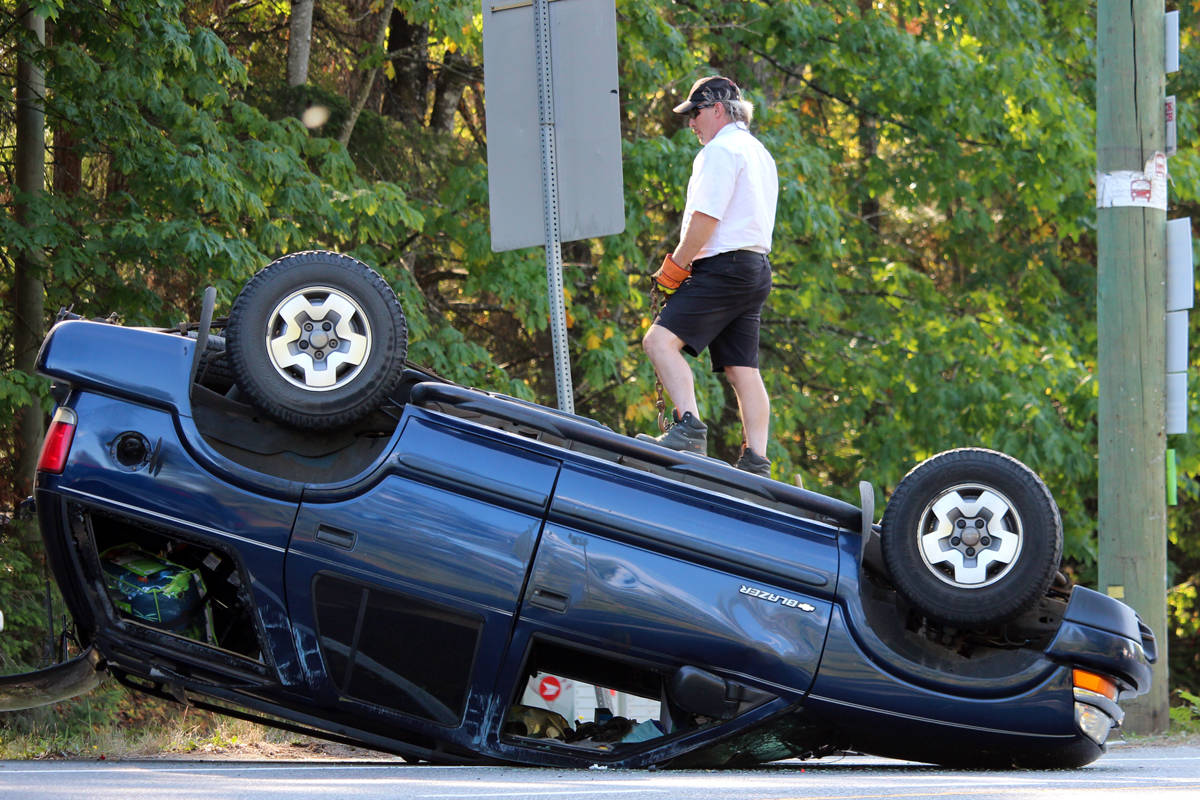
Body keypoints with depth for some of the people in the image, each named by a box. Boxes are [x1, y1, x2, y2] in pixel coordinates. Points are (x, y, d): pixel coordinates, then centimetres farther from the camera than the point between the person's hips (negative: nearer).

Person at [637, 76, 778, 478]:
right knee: (742, 368, 7)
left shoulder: (720, 150, -8)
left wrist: (676, 266, -10)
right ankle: (755, 462, 2)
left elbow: (706, 218, -17)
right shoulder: (760, 154, 24)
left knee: (661, 340, -19)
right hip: (757, 269, 10)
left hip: (724, 266, -10)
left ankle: (689, 429, -33)